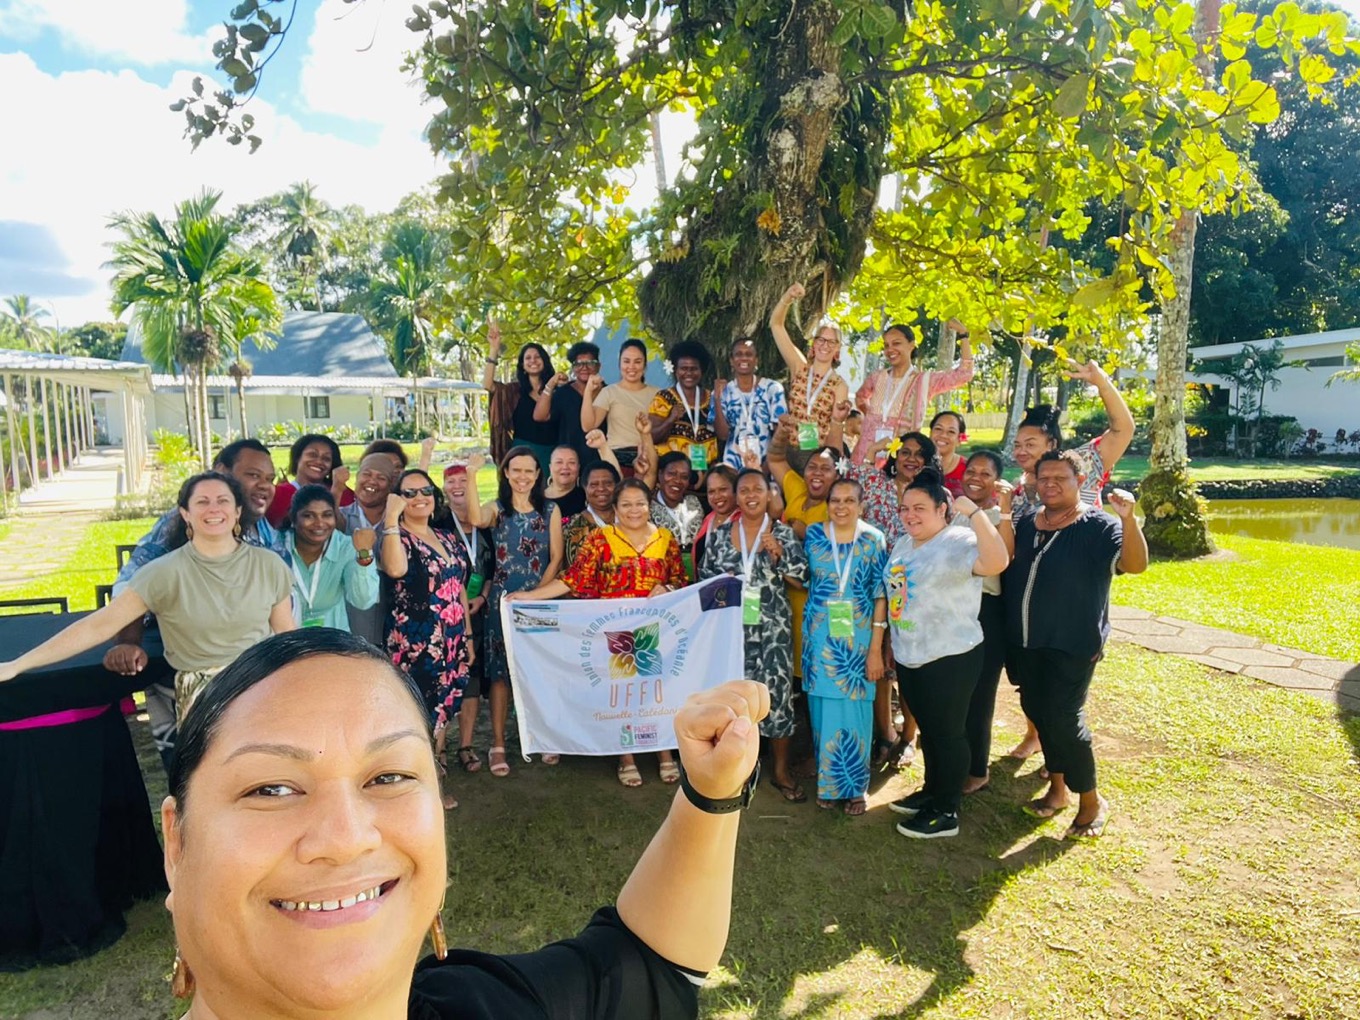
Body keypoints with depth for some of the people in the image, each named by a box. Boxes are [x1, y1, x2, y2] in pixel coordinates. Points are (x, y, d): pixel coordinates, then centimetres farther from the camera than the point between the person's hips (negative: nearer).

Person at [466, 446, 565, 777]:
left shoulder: (550, 510, 5)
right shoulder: (496, 509, 3)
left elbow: (556, 557, 0)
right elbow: (476, 519, -22)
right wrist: (471, 476, -28)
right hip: (503, 600, -1)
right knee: (500, 670, 1)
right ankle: (498, 745, 7)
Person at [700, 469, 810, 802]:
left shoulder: (783, 533, 0)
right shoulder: (720, 533, 5)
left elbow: (803, 577, -4)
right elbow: (704, 573, 10)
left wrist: (778, 553, -18)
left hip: (772, 630, -1)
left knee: (777, 694, -1)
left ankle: (781, 771, 16)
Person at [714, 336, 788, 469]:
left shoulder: (773, 388, 0)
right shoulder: (723, 391, 4)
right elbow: (722, 435, -3)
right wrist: (717, 399, -11)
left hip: (766, 464, -1)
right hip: (733, 465, 1)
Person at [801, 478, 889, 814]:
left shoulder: (873, 539, -4)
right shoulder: (813, 534, 1)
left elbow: (881, 596, -5)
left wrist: (876, 648, -8)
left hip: (858, 638, -1)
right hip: (820, 636, 2)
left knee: (854, 709, 3)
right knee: (823, 708, 8)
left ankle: (854, 786, 21)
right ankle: (827, 781, 25)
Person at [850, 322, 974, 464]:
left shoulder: (924, 380, 0)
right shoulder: (877, 377, 9)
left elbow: (964, 373, -6)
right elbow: (860, 397, 29)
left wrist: (962, 335, -5)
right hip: (866, 454, 3)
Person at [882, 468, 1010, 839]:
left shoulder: (958, 543, -19)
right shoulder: (903, 544, 9)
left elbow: (996, 562, -39)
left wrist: (974, 512, -41)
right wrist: (890, 642, 21)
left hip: (949, 658, -8)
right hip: (908, 656, 8)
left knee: (947, 732, 5)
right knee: (926, 728, 22)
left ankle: (946, 812, 18)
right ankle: (932, 790, 39)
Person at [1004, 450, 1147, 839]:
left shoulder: (1099, 526, -9)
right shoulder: (1026, 523, 9)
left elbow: (1135, 564, -24)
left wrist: (1128, 518, -40)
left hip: (1072, 647, -6)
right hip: (1025, 643, 6)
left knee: (1064, 719, -6)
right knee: (1037, 712, 13)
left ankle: (1091, 802, 13)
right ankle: (1057, 788, 31)